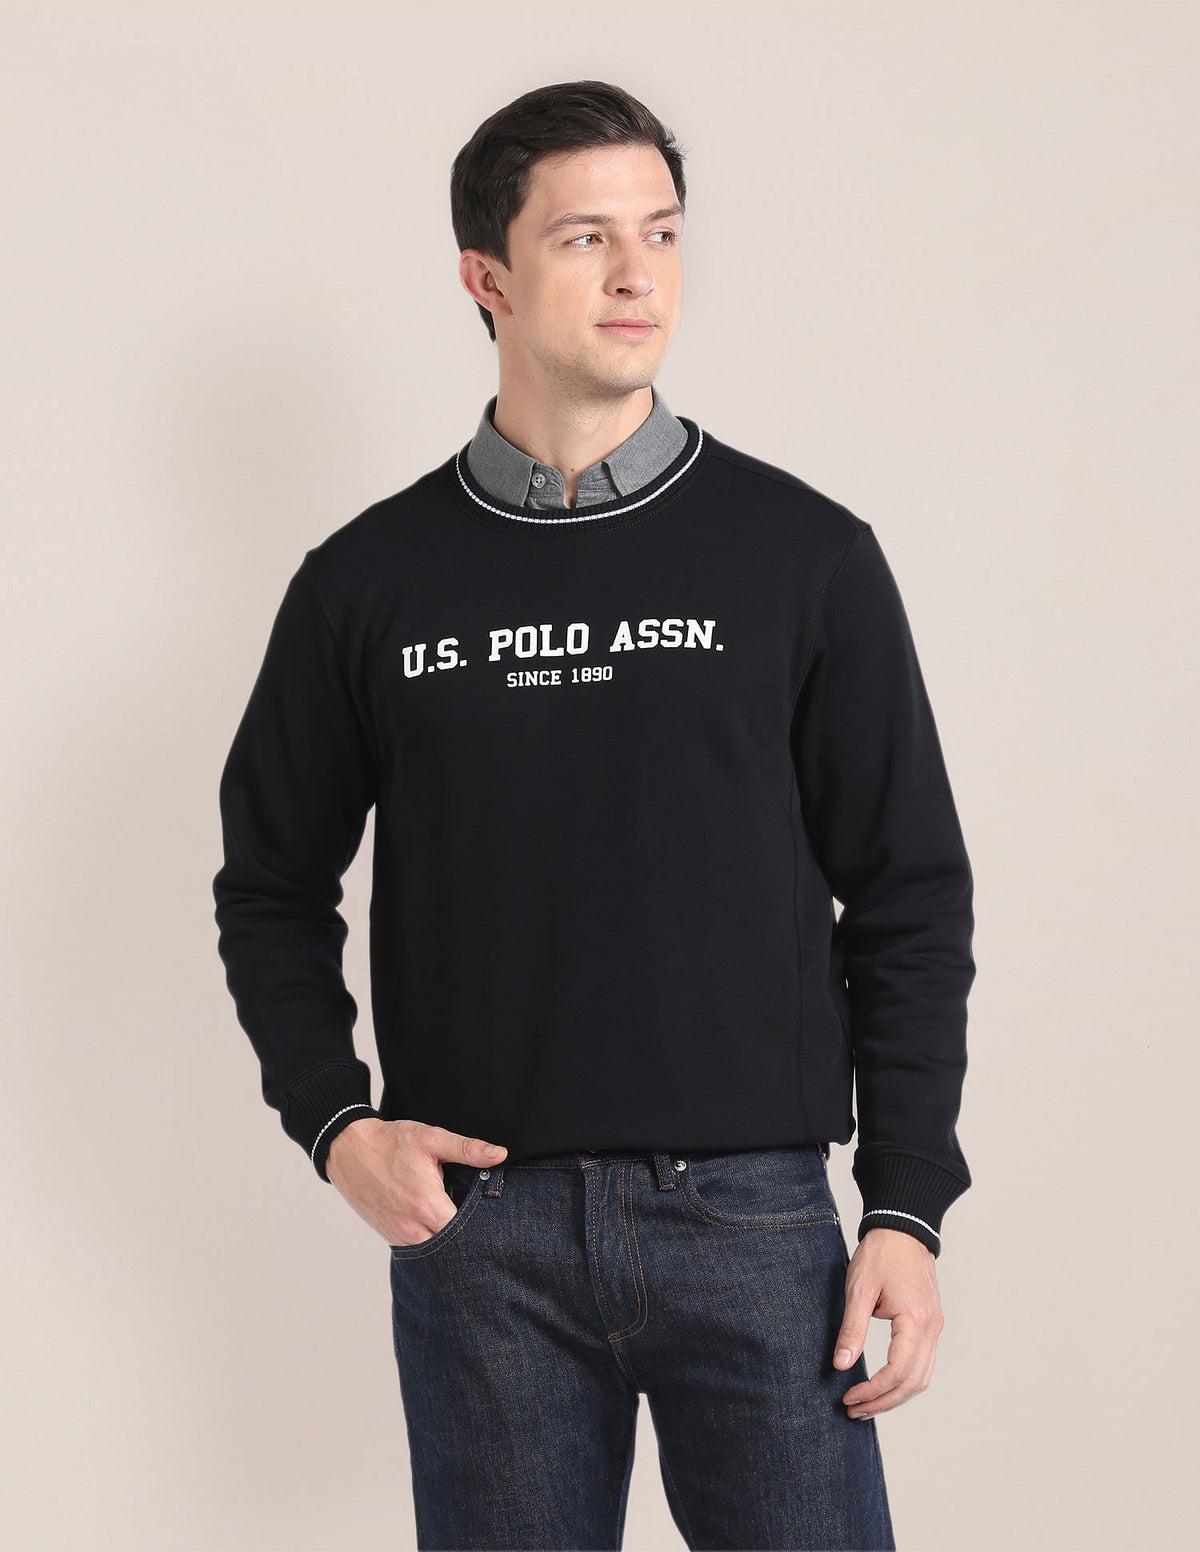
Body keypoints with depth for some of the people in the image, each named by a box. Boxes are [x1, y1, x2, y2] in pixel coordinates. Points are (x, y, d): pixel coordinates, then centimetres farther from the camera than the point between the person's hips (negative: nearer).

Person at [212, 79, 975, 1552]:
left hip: (752, 1212, -1)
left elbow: (909, 900, 3)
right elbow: (272, 883, 13)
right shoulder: (369, 583, 4)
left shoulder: (806, 557, 2)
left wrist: (907, 1208, -2)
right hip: (475, 1226, 1)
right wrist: (333, 1121, -1)